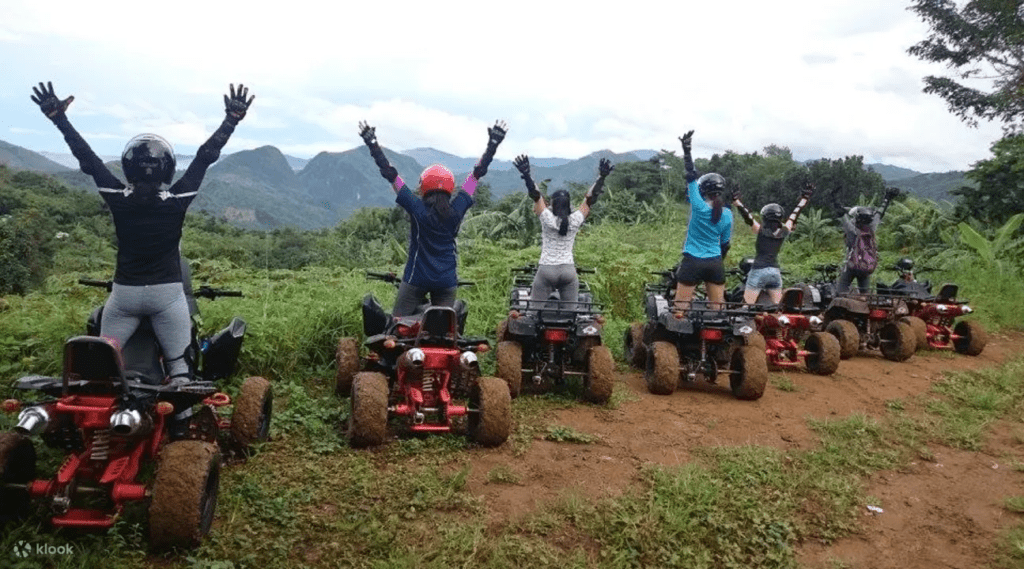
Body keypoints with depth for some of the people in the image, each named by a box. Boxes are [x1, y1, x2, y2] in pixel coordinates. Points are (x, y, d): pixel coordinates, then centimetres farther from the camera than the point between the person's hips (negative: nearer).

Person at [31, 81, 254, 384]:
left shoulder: (118, 197, -6)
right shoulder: (177, 200, -10)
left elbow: (87, 158, 2)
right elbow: (205, 157, -7)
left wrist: (58, 117, 12)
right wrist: (232, 119, -1)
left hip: (124, 292, 2)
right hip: (167, 293, -2)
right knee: (180, 366, 4)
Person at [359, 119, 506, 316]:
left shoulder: (417, 209, -10)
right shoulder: (456, 210, -4)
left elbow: (391, 176, -7)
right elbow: (477, 174, 2)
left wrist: (372, 144, -3)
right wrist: (493, 144, 9)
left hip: (416, 279, -3)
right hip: (447, 281, 3)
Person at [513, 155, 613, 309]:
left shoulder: (547, 219, -9)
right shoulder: (575, 221, -2)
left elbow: (536, 195, -13)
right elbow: (590, 199, 1)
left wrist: (526, 175, -16)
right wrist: (601, 177, 3)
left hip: (546, 270, -2)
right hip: (569, 271, 3)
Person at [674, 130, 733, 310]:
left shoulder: (699, 207, -11)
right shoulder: (727, 214, 2)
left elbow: (691, 176, -10)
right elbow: (725, 243, 9)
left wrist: (687, 150, -7)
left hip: (692, 262, -4)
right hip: (715, 264, 4)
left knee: (680, 309, 2)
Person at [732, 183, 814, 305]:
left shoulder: (761, 231, -5)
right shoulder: (783, 233, 6)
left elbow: (747, 217, -14)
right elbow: (794, 215, 17)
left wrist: (736, 202, -18)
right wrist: (804, 199, 28)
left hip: (758, 271, -5)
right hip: (775, 272, 5)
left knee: (747, 305, -5)